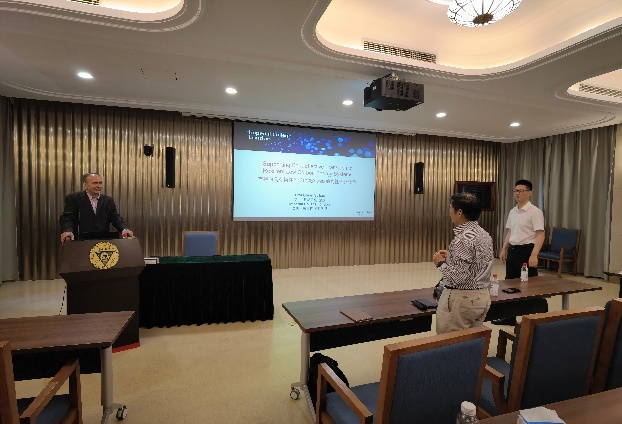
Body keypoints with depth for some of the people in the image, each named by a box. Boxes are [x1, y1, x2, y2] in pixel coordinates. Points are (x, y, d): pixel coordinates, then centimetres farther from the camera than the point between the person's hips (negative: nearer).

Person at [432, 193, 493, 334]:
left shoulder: (463, 239, -23)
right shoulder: (484, 234, 5)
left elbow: (458, 278, -24)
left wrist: (441, 263, -10)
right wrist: (451, 257, 12)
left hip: (461, 299, -9)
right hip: (482, 296, 9)